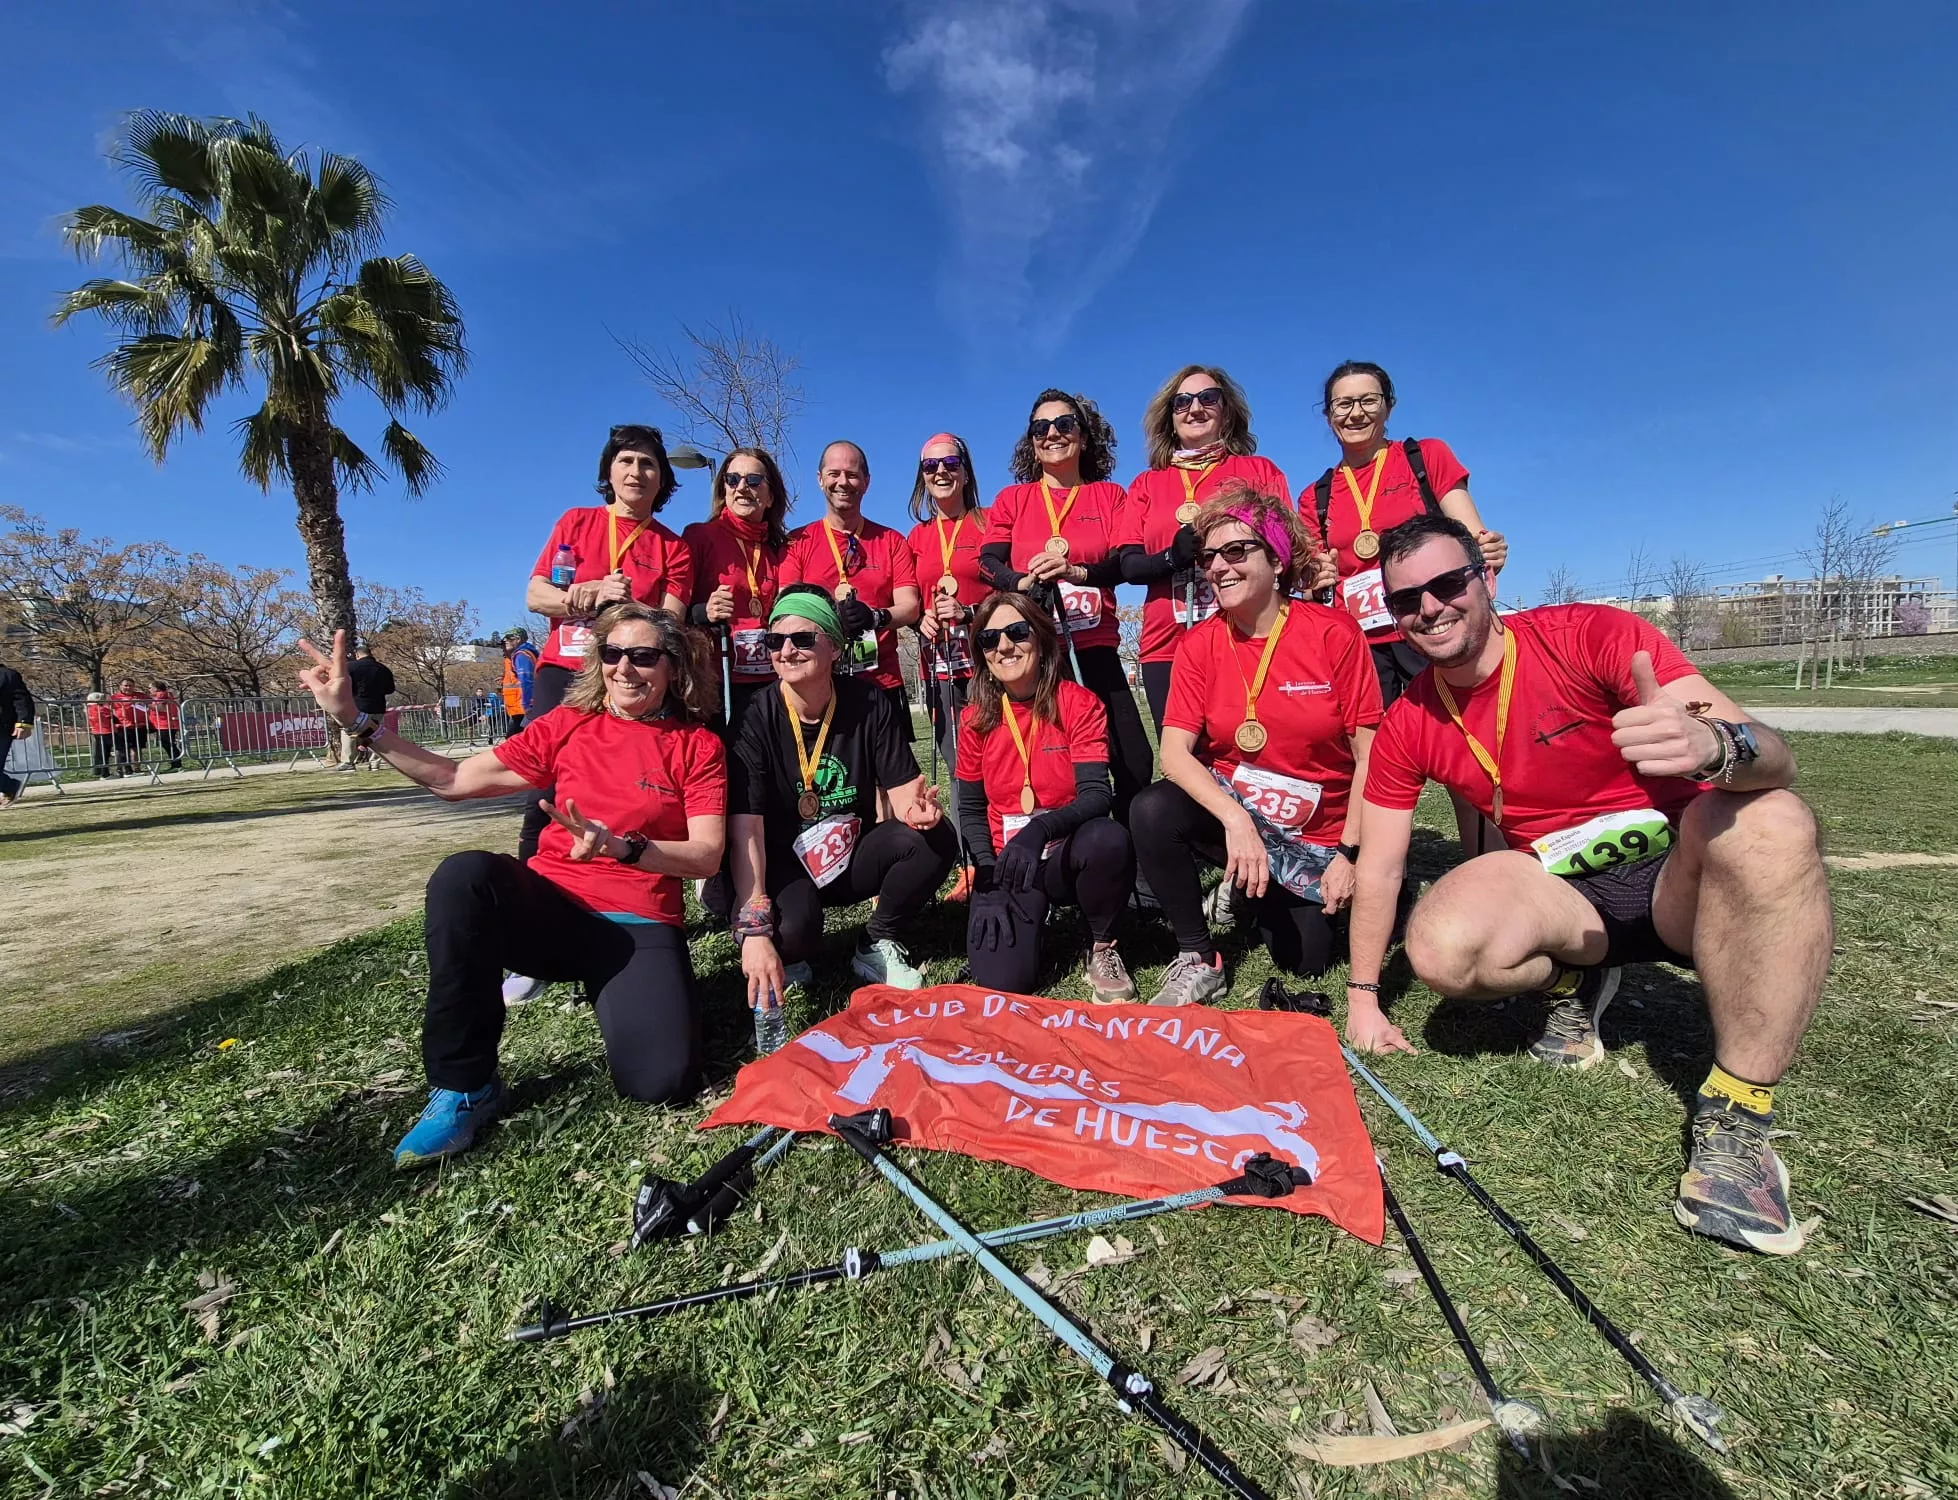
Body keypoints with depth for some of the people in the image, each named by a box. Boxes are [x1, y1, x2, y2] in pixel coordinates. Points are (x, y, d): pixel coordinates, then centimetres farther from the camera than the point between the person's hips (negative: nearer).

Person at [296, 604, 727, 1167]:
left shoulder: (699, 745, 0)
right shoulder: (567, 725, 7)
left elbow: (707, 855, -9)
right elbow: (453, 781, 9)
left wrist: (620, 846, -25)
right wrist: (355, 720, 4)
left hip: (637, 926, -2)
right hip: (550, 908, 3)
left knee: (660, 1081, -24)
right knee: (463, 875, -32)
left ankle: (612, 992, 11)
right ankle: (464, 1086, -16)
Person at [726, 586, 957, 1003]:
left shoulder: (869, 703, -10)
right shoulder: (757, 719, -18)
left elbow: (902, 786, -8)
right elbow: (746, 831, -25)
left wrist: (915, 808, -35)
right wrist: (754, 929, -35)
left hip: (854, 858, 3)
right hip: (785, 867, -3)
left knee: (935, 838, -24)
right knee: (793, 930, -35)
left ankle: (876, 946, -1)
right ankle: (789, 961, 5)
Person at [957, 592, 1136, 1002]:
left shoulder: (1079, 704, -9)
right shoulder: (976, 719, -1)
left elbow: (1096, 795, -18)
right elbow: (971, 809, 4)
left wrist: (1040, 830, -37)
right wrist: (989, 878, -11)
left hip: (1070, 855, -1)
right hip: (1006, 860, 1)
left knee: (1110, 839, -37)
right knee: (1003, 980, -21)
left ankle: (1102, 948, -7)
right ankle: (1031, 916, 15)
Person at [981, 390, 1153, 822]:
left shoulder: (1110, 495, 13)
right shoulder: (1012, 499, 13)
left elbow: (1124, 563, -2)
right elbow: (990, 565, 1)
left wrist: (1076, 571, -23)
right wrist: (1025, 584, -21)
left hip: (1094, 648, 1)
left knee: (1134, 764, -4)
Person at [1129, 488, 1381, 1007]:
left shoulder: (1335, 633, -13)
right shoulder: (1199, 644, -8)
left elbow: (1369, 753, -10)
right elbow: (1175, 752, -17)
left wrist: (1350, 852, -11)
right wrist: (1235, 820, -31)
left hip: (1317, 837, 0)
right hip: (1227, 808, 0)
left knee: (1305, 962, 2)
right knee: (1153, 812, -31)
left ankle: (1250, 888, 34)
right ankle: (1198, 961, -11)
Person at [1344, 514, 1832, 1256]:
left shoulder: (1593, 636, -14)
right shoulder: (1408, 724, -4)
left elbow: (1773, 759, -22)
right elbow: (1378, 869, 0)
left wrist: (1711, 743, -47)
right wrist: (1363, 998, -1)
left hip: (1678, 878, -1)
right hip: (1562, 899, 2)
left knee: (1768, 822, -36)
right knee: (1441, 946, -31)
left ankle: (1737, 1119, -22)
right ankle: (1574, 984, 5)